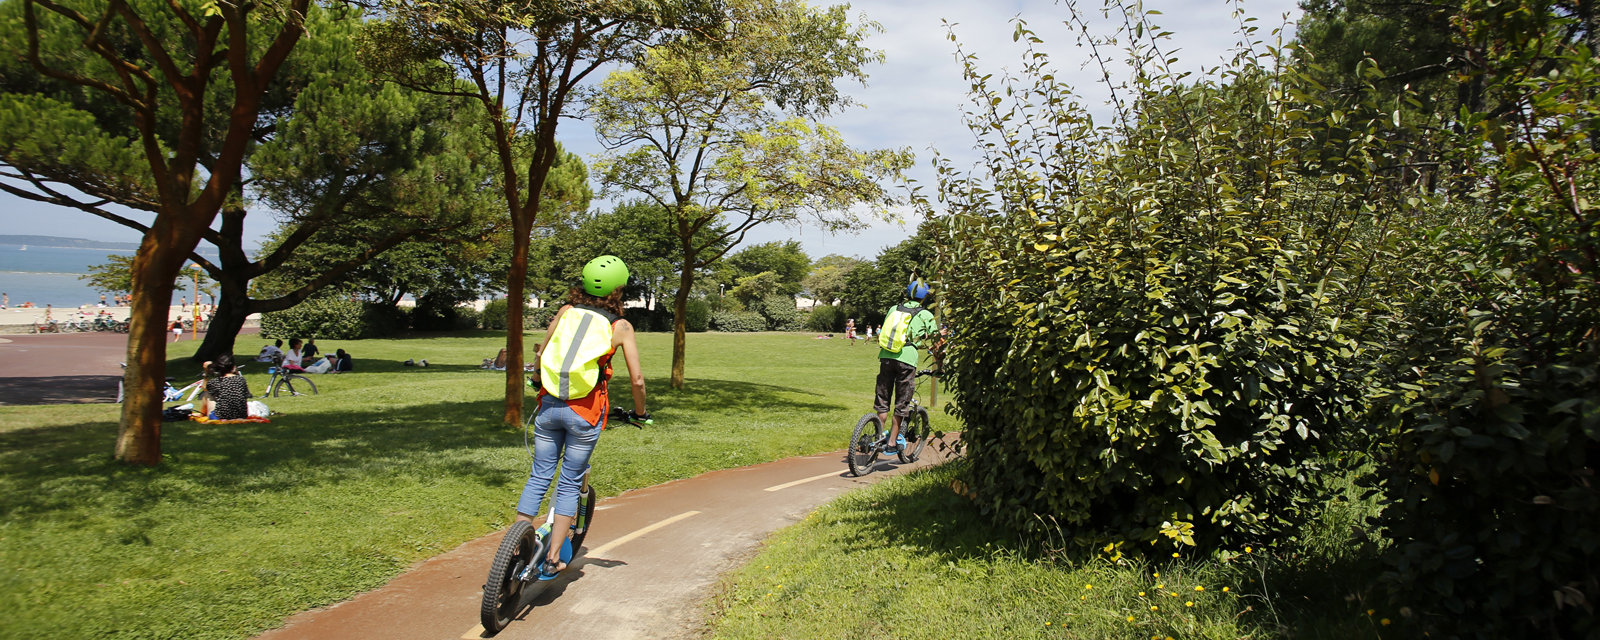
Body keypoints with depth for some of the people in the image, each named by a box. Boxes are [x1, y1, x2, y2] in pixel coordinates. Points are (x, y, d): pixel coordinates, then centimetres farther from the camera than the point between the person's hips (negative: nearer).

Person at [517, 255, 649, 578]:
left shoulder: (566, 311, 4)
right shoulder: (620, 327, -2)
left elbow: (542, 354, 11)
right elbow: (637, 379, -4)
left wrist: (538, 381, 32)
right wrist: (640, 412, 14)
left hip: (549, 406, 3)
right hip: (585, 413, -2)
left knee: (538, 477, 14)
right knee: (569, 484, 9)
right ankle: (553, 559, 10)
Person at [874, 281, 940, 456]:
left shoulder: (893, 309, 16)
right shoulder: (925, 315, 6)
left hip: (885, 356, 3)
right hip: (906, 358, -3)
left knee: (882, 401, 12)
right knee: (901, 404, 7)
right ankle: (892, 443, 9)